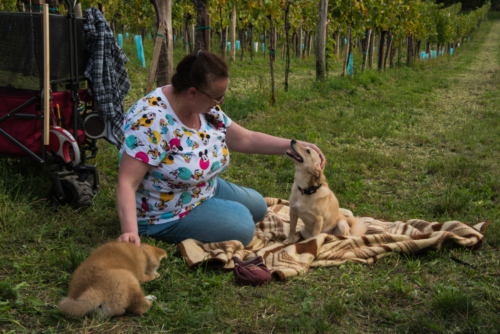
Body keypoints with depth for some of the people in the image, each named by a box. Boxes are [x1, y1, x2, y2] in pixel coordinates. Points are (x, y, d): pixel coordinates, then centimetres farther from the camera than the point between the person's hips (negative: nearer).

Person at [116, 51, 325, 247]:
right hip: (165, 215, -9)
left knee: (257, 206, 17)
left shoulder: (206, 108, -7)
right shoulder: (150, 120, -33)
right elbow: (126, 183, -34)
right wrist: (130, 232, -47)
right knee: (241, 228, -20)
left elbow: (245, 139, 3)